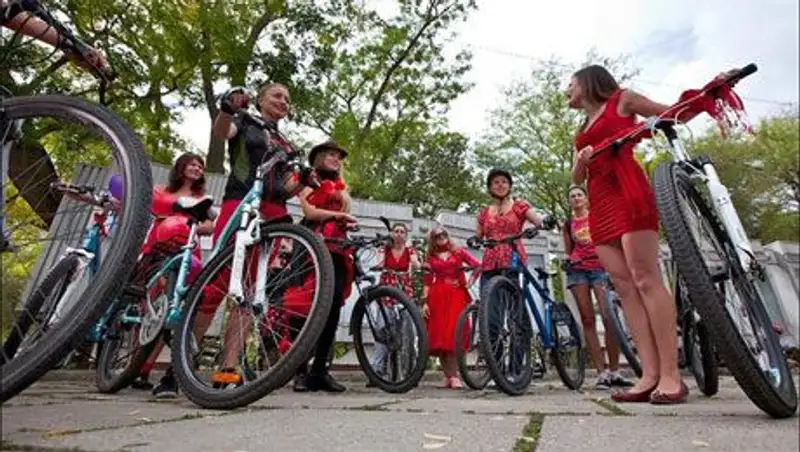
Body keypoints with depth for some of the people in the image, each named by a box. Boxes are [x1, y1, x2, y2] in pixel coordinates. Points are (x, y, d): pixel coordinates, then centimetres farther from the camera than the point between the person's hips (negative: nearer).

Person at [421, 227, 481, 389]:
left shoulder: (458, 252, 12)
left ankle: (453, 376, -10)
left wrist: (469, 283, 0)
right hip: (437, 297, 2)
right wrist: (424, 302, 0)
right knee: (439, 336, -1)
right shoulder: (431, 257, 15)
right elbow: (427, 281, 9)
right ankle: (448, 376, 8)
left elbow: (478, 265, 6)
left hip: (456, 295, -2)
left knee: (454, 334, -12)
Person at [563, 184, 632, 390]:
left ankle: (614, 371, -6)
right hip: (577, 270, 1)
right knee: (588, 320, -5)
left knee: (609, 318, -13)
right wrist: (568, 261, 0)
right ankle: (602, 372, -4)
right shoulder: (568, 224, 16)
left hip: (600, 268, -1)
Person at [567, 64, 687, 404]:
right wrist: (580, 160, 0)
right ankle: (650, 374, -8)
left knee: (644, 278, -16)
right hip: (599, 204, 6)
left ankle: (671, 374, -16)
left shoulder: (621, 100, 14)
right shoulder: (581, 132, 29)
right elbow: (577, 178, 22)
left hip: (627, 191, -6)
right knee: (625, 286, -5)